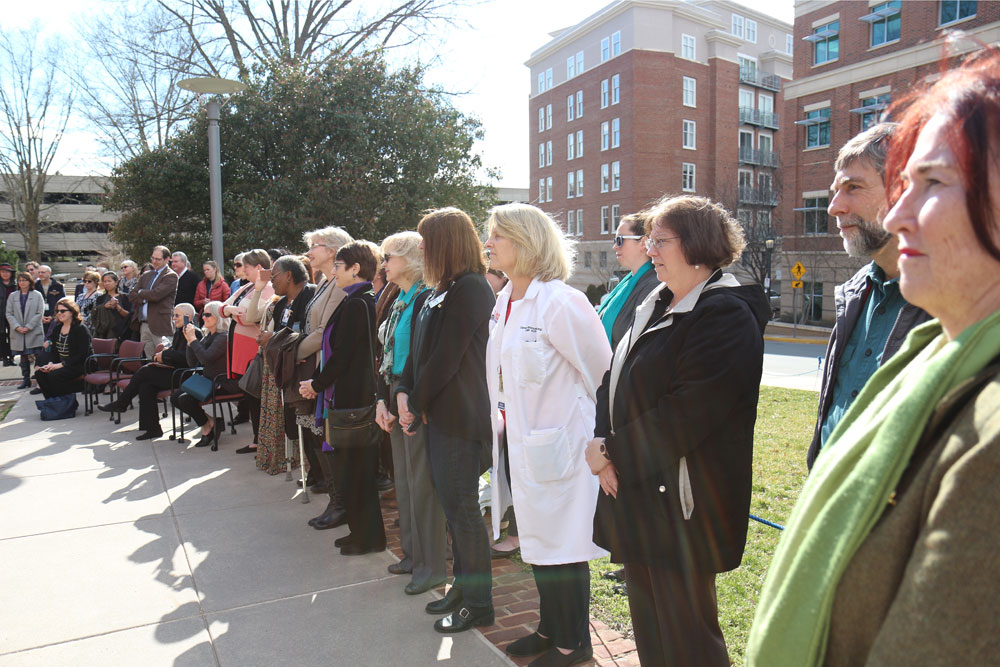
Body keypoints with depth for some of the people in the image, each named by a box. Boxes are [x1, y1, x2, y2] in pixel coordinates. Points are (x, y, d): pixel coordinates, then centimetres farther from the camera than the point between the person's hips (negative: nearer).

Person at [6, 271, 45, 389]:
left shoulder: (37, 295, 1)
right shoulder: (12, 296, 9)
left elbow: (39, 313, -5)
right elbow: (8, 313, 4)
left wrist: (28, 327, -12)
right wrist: (17, 327, -10)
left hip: (34, 332, -3)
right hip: (18, 333, 3)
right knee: (23, 357, 10)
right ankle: (26, 379, 17)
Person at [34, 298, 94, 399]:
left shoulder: (81, 329, -12)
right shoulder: (57, 328, 13)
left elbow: (82, 355, -18)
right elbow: (54, 351, 16)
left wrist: (60, 365, -21)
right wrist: (51, 364, -5)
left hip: (80, 365, -8)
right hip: (61, 364, 8)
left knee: (54, 375, -28)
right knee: (39, 373, -14)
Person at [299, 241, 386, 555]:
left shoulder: (356, 304, -18)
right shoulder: (362, 300, 11)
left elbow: (342, 353, -19)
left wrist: (318, 384, -6)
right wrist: (316, 380, 7)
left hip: (352, 396, -10)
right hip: (351, 394, 10)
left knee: (354, 467, 2)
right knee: (351, 465, 17)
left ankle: (368, 537, 14)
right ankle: (361, 530, 28)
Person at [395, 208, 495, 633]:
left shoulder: (470, 290, -16)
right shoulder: (443, 291, 14)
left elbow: (445, 359, -19)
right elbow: (420, 349, 13)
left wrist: (416, 402, -9)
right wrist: (404, 392, 0)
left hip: (461, 418, -9)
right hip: (438, 414, 9)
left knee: (462, 507, 0)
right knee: (451, 504, 17)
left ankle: (478, 603, 15)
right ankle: (463, 587, 31)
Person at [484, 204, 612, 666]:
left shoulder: (559, 302, -19)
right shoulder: (504, 303, 8)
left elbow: (601, 371, -13)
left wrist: (595, 432, -2)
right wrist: (502, 427, 14)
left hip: (554, 445, -8)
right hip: (516, 442, 8)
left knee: (562, 546, 7)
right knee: (538, 542, 21)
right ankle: (550, 630, 40)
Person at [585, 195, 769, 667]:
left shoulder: (725, 315, -15)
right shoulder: (654, 305, 14)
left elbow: (685, 414, -22)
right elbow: (614, 382, 13)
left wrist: (612, 452, -15)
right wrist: (603, 443, -4)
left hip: (681, 503, -8)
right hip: (635, 496, 9)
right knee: (648, 627, 20)